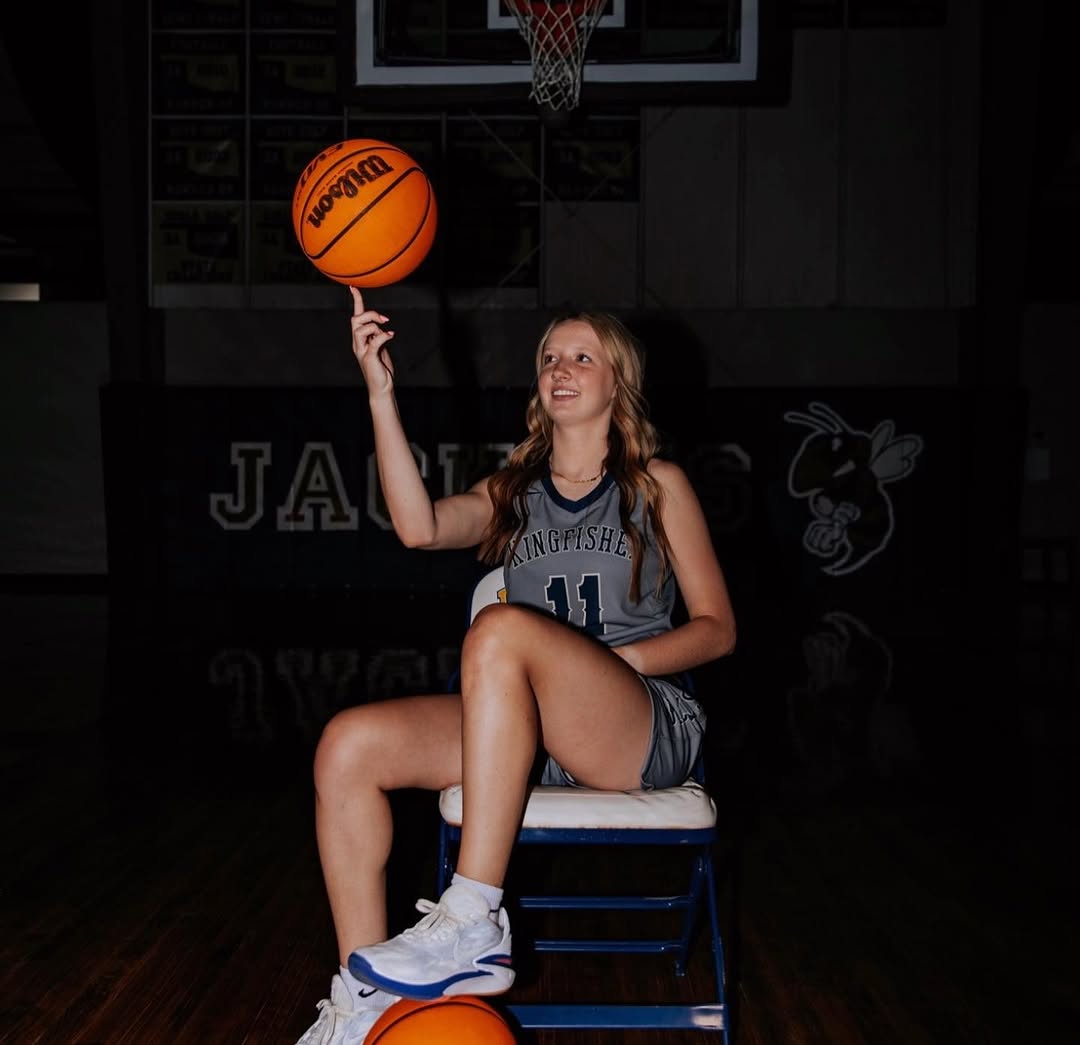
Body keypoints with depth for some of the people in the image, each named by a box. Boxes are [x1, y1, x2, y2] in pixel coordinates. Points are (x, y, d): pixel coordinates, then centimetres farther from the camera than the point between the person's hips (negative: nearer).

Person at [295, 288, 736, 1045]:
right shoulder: (513, 493, 16)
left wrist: (617, 658, -12)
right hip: (530, 732, 4)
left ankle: (475, 925, -34)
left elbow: (718, 628, 5)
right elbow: (419, 526, -7)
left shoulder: (657, 485, 9)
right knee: (348, 745, -19)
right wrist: (380, 393, -14)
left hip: (647, 728, -4)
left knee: (502, 630, -34)